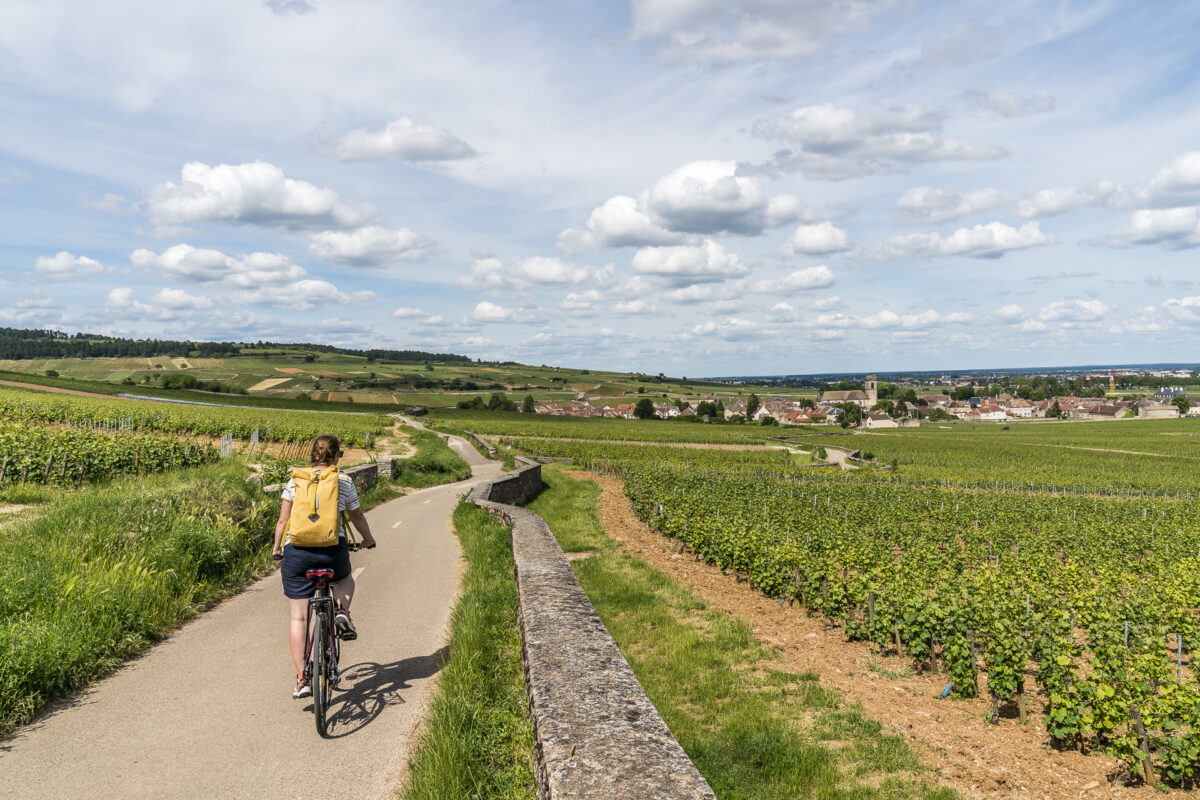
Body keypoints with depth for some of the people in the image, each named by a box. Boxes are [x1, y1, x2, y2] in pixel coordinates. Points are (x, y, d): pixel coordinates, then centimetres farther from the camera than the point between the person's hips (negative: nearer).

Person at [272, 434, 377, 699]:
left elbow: (283, 521, 8)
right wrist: (368, 540, 35)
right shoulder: (344, 481, 6)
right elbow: (357, 518, 17)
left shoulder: (295, 481, 8)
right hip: (332, 550, -1)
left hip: (296, 552, 1)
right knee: (345, 578, 34)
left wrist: (277, 548, 24)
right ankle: (342, 612, 4)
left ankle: (302, 679, 5)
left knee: (298, 617, 8)